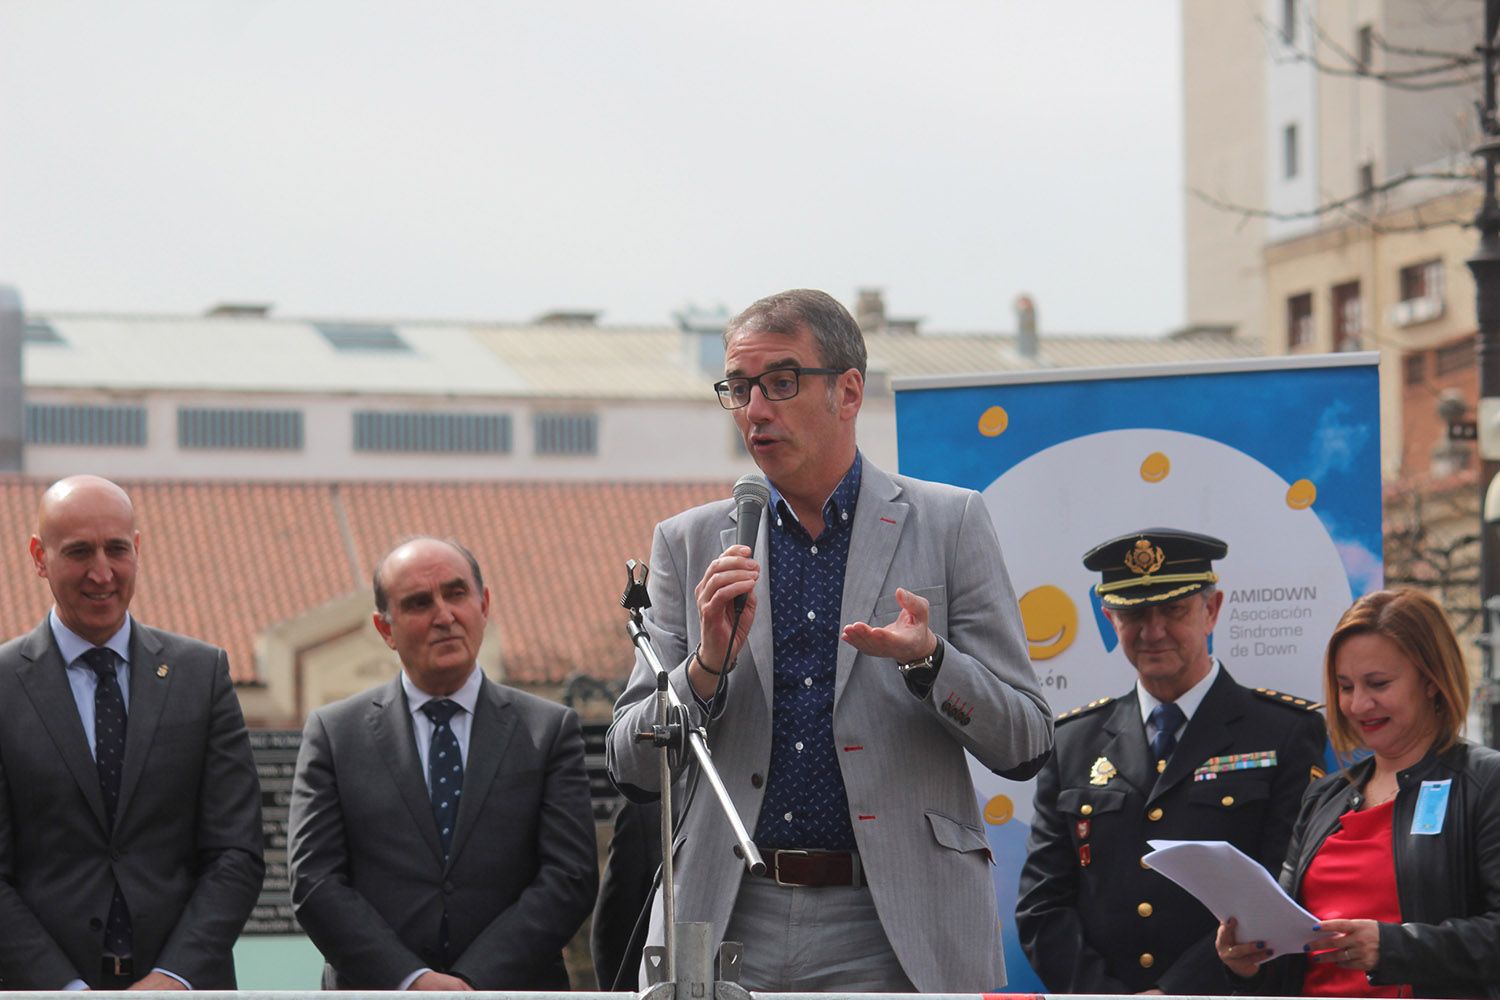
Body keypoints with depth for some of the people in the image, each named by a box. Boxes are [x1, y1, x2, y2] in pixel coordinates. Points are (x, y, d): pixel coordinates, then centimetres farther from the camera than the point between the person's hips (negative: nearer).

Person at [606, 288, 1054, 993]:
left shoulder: (950, 525, 6)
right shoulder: (688, 544, 12)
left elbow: (1025, 746, 3)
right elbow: (633, 768, 9)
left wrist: (927, 660, -15)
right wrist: (708, 665, -9)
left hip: (895, 935, -2)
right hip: (726, 925, 2)